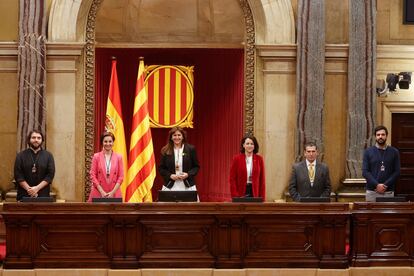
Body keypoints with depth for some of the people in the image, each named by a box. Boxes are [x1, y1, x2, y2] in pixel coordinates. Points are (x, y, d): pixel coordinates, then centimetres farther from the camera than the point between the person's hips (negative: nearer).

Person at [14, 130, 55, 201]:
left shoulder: (48, 156, 7)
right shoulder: (21, 156, 6)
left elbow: (50, 175, -1)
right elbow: (18, 175, -1)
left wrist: (37, 188, -12)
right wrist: (28, 189, -12)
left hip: (43, 195, 0)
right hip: (24, 195, 0)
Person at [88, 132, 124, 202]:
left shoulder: (118, 157, 5)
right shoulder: (96, 156, 3)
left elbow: (121, 177, 3)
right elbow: (92, 175, 0)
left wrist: (113, 192, -8)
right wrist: (102, 192, -8)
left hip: (114, 194, 1)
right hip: (98, 193, 0)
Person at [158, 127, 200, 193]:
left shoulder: (190, 149, 4)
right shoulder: (165, 151, 5)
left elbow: (196, 166, 7)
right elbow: (161, 168, 8)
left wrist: (188, 174, -10)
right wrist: (170, 175, -8)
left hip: (187, 186, 0)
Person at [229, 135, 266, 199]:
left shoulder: (259, 159, 5)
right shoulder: (237, 158, 0)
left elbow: (262, 179, 6)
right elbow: (232, 179, -1)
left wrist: (262, 197, -2)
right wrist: (235, 196, -10)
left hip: (255, 193, 1)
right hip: (241, 193, -1)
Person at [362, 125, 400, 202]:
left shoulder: (394, 152, 5)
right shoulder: (368, 152, 4)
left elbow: (397, 172, 2)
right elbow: (365, 172, -1)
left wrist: (385, 185, -10)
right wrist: (376, 185, -13)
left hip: (388, 192, 0)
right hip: (372, 191, 0)